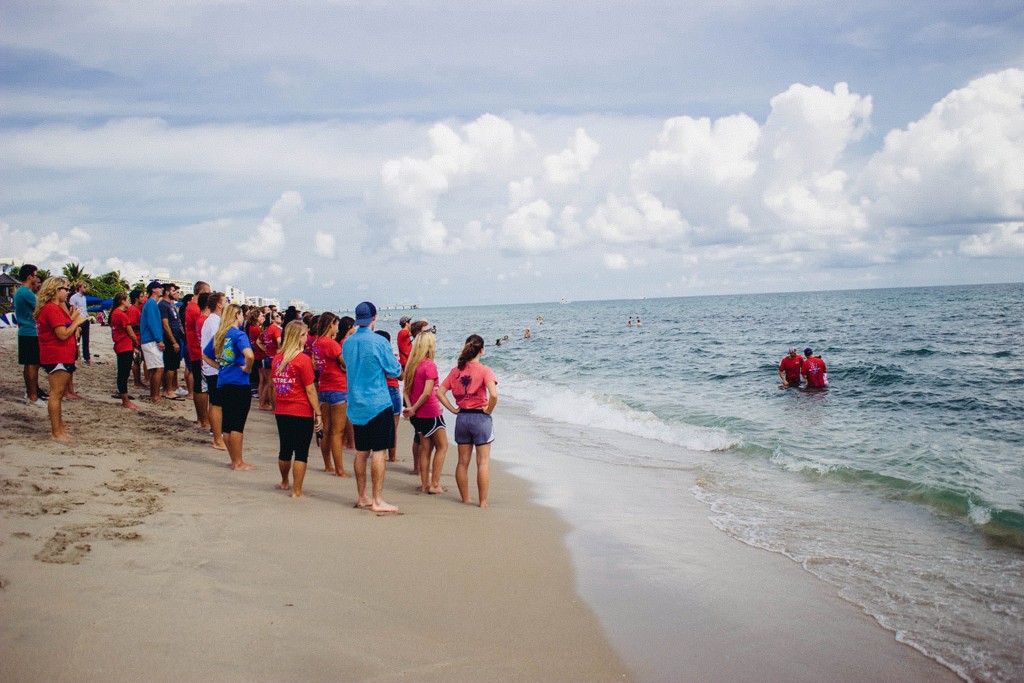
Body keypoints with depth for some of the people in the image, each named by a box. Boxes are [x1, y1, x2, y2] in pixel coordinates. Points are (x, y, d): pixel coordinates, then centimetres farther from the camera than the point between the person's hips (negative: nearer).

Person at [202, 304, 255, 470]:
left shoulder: (218, 335, 11)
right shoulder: (239, 334, -12)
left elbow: (205, 355, 23)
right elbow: (249, 355, -29)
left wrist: (220, 366, 15)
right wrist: (247, 369, -12)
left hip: (223, 383, 7)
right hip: (239, 384, -7)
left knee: (227, 424, 11)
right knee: (238, 425, -1)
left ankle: (234, 460, 21)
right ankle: (239, 463, 5)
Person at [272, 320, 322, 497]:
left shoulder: (276, 359, 6)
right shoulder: (303, 359, -13)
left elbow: (274, 386, 13)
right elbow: (310, 390, -13)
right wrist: (318, 413, -8)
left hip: (281, 411, 6)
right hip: (301, 413, -6)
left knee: (285, 449, 21)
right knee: (301, 453, 3)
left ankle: (284, 483, 40)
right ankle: (296, 491, 5)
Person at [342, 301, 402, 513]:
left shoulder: (347, 343, 4)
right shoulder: (379, 342, -13)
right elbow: (395, 371, -6)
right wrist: (395, 361, 15)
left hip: (356, 405, 6)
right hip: (378, 404, -6)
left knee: (361, 451, 13)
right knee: (378, 451, -2)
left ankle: (362, 497, 21)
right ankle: (377, 501, 1)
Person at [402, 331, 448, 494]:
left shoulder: (411, 364, 7)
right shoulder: (430, 365, -16)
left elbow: (406, 390, 6)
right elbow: (427, 393, -22)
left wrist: (410, 407, -2)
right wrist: (414, 409, -13)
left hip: (417, 415, 7)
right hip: (430, 412, -7)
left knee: (425, 447, 15)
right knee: (442, 447, 5)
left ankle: (424, 484, 18)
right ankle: (434, 485, 4)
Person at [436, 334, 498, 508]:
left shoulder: (455, 371, 3)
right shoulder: (484, 370, -11)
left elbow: (440, 392, 1)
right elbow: (494, 394, -25)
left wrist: (453, 409, 4)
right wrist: (488, 410, -9)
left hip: (462, 418, 5)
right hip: (480, 417, -4)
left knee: (463, 462, 13)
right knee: (483, 462, 4)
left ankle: (465, 498, 22)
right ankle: (483, 502, 6)